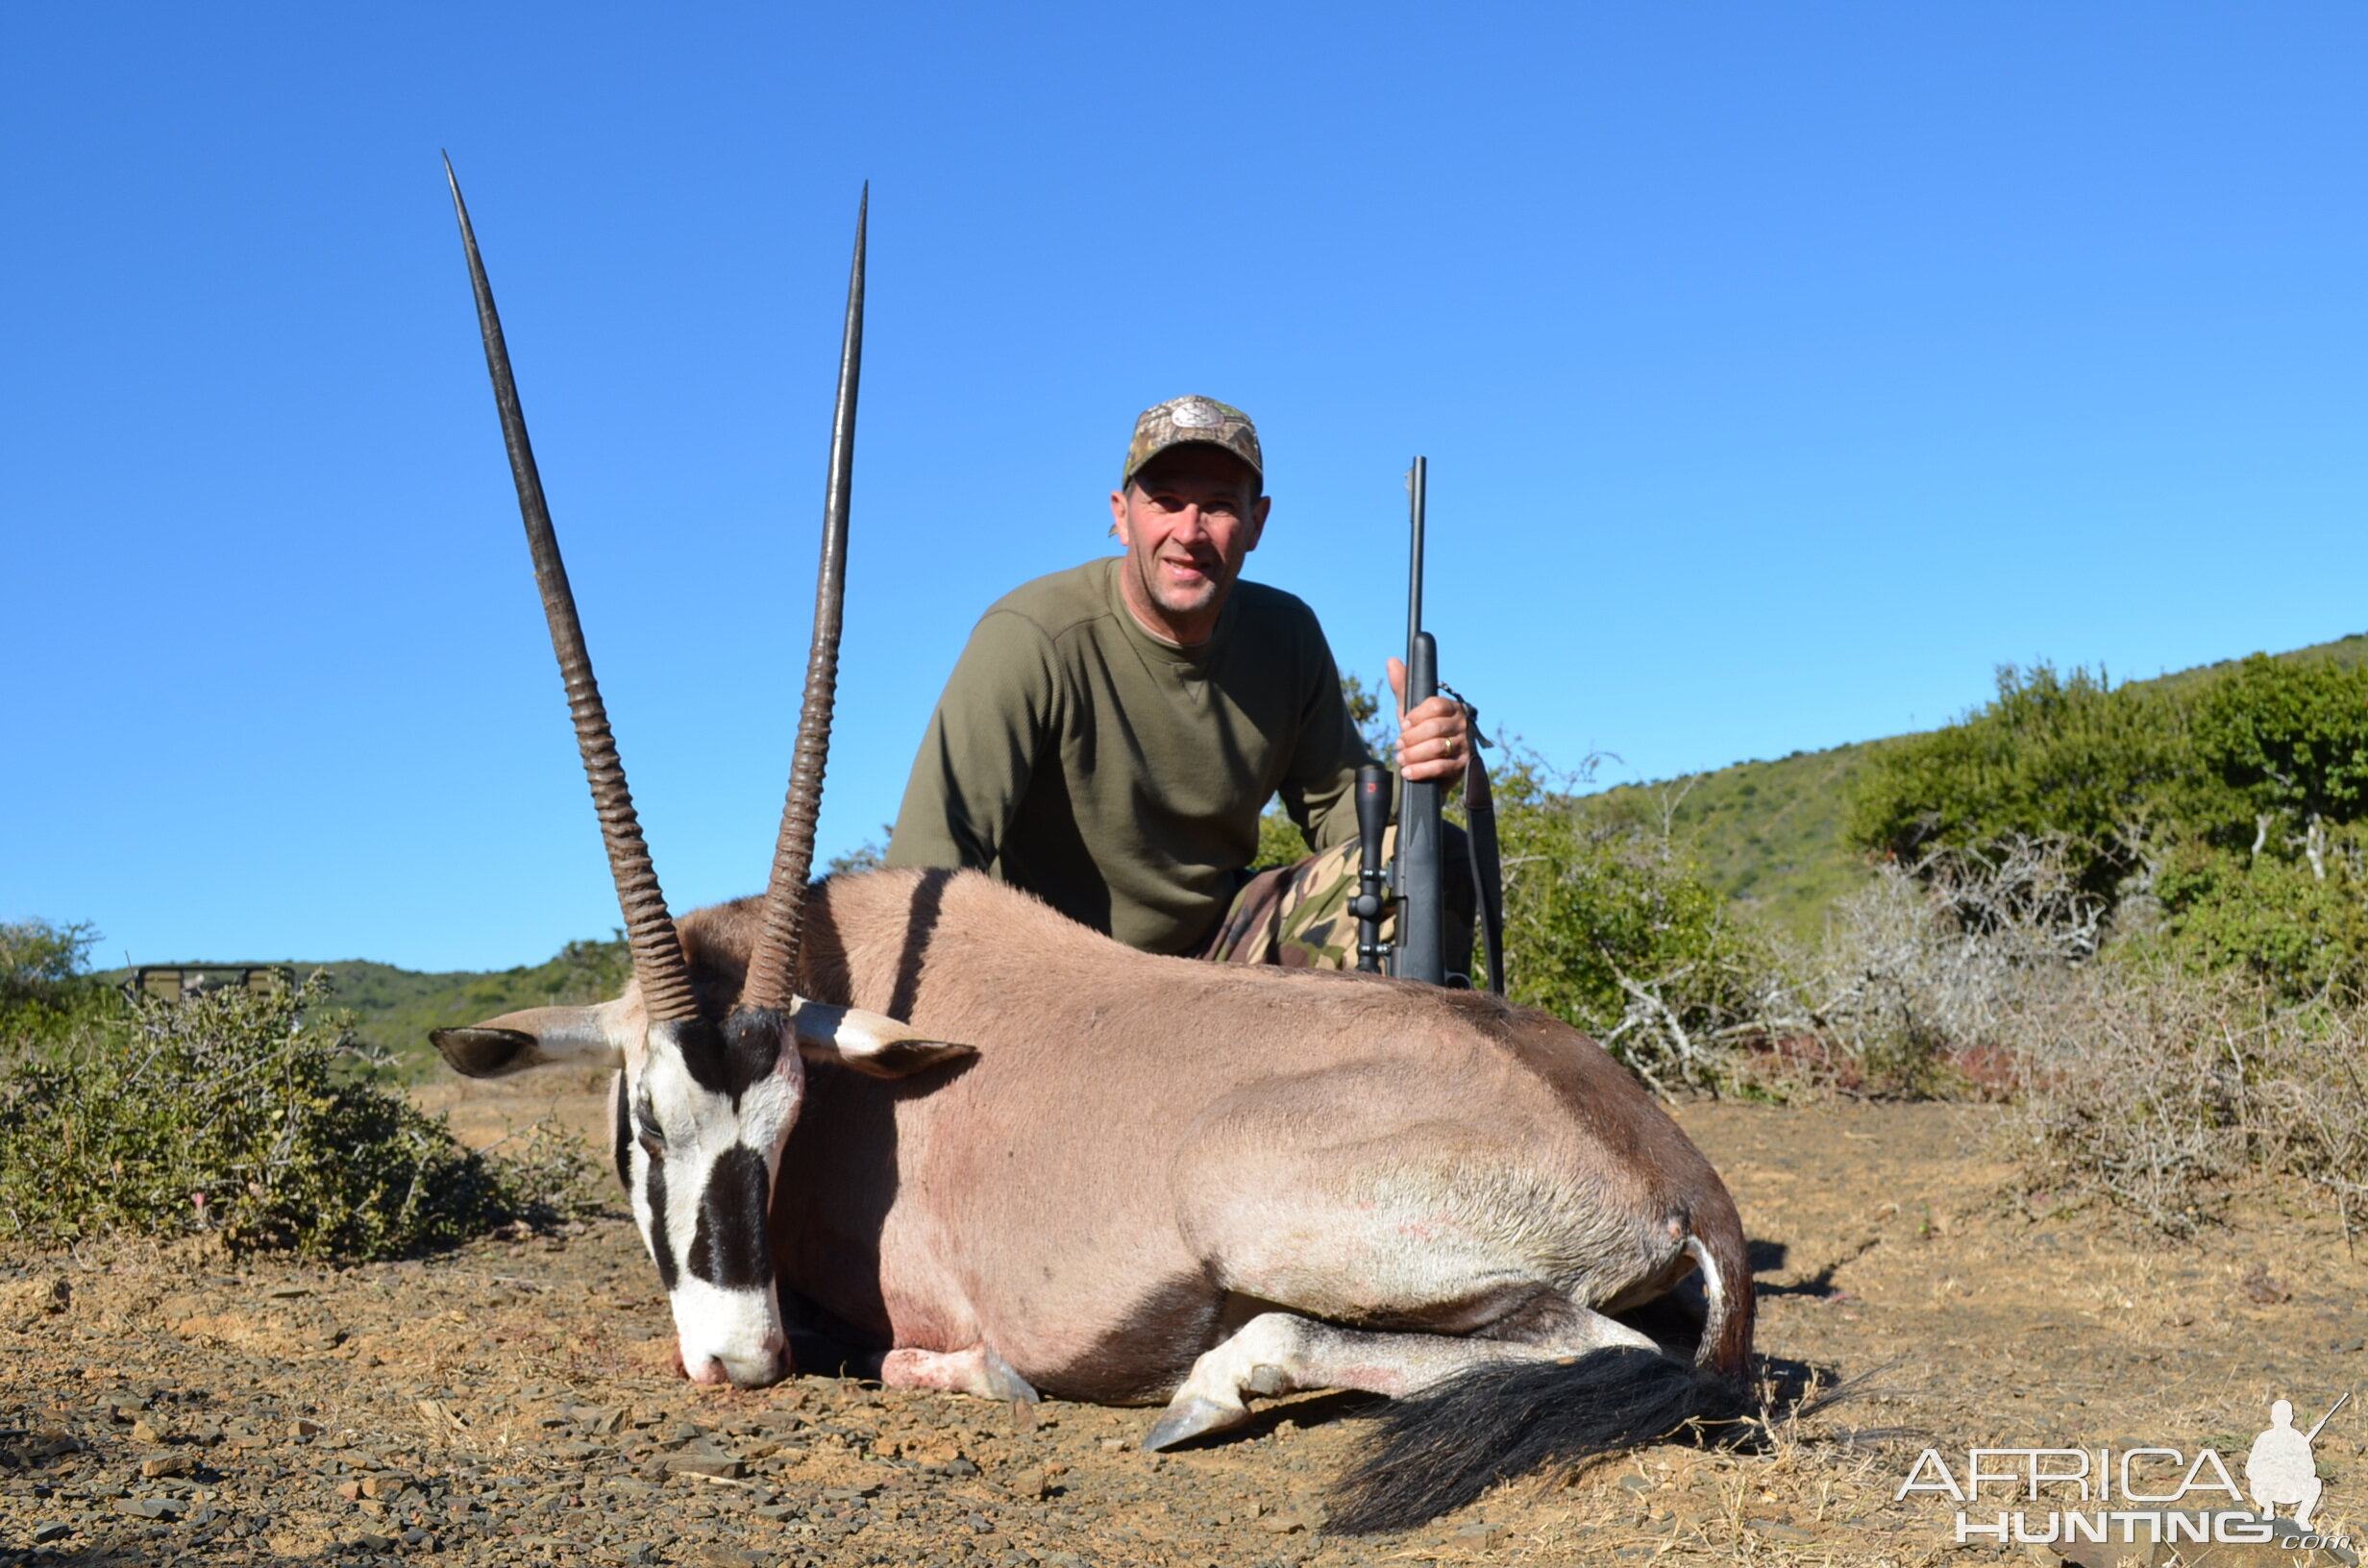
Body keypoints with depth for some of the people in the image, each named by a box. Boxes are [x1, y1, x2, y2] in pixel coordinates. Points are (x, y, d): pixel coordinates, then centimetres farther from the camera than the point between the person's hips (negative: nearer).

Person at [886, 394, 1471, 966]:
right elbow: (929, 856, -27)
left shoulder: (1286, 635, 0)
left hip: (1214, 945, 5)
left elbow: (1338, 810, 5)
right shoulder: (1030, 637, -21)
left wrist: (1413, 774, -19)